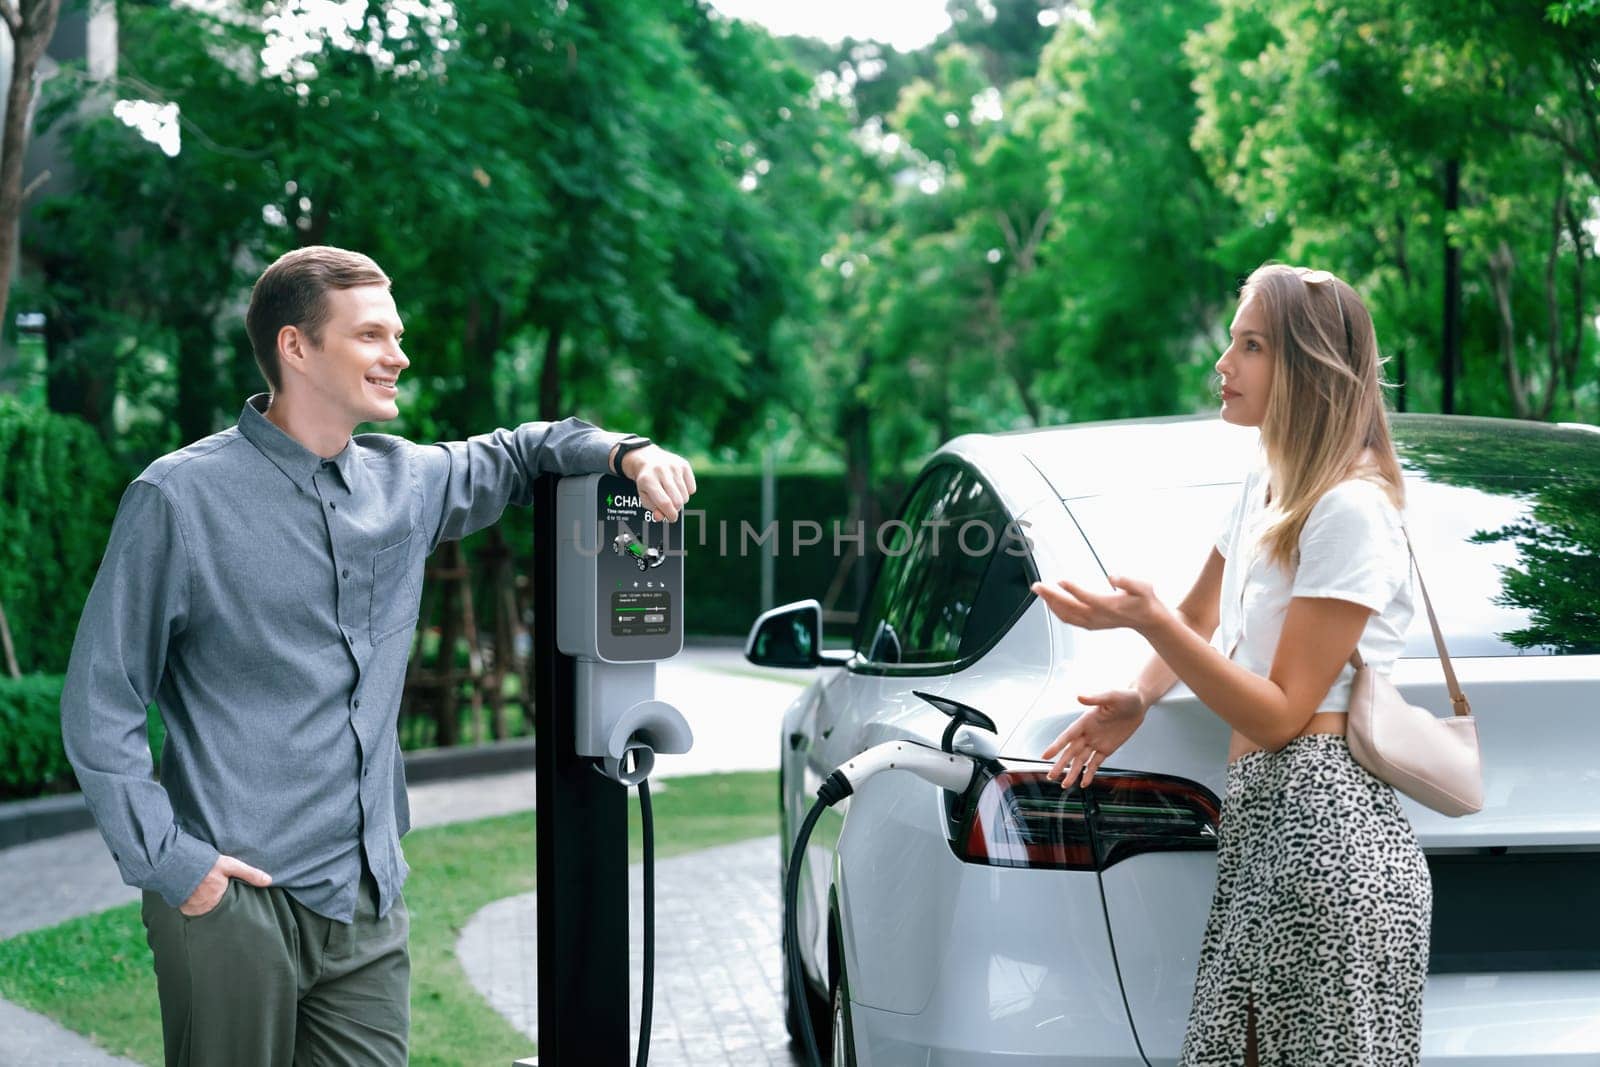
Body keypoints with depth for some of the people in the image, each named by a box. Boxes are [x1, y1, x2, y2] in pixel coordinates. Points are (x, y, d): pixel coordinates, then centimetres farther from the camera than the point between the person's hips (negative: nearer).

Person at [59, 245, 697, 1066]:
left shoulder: (405, 482, 10)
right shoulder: (181, 499, -6)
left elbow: (512, 456, 30)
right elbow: (101, 703, -5)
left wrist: (625, 452, 11)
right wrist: (164, 860, -13)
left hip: (369, 905, 5)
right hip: (231, 902, -5)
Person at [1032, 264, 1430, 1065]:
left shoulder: (1350, 510, -12)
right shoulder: (1264, 489, 16)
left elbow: (1280, 715, -13)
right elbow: (1199, 621, 29)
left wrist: (1148, 621, -21)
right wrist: (1138, 697, 8)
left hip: (1325, 830, -9)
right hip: (1258, 820, 9)